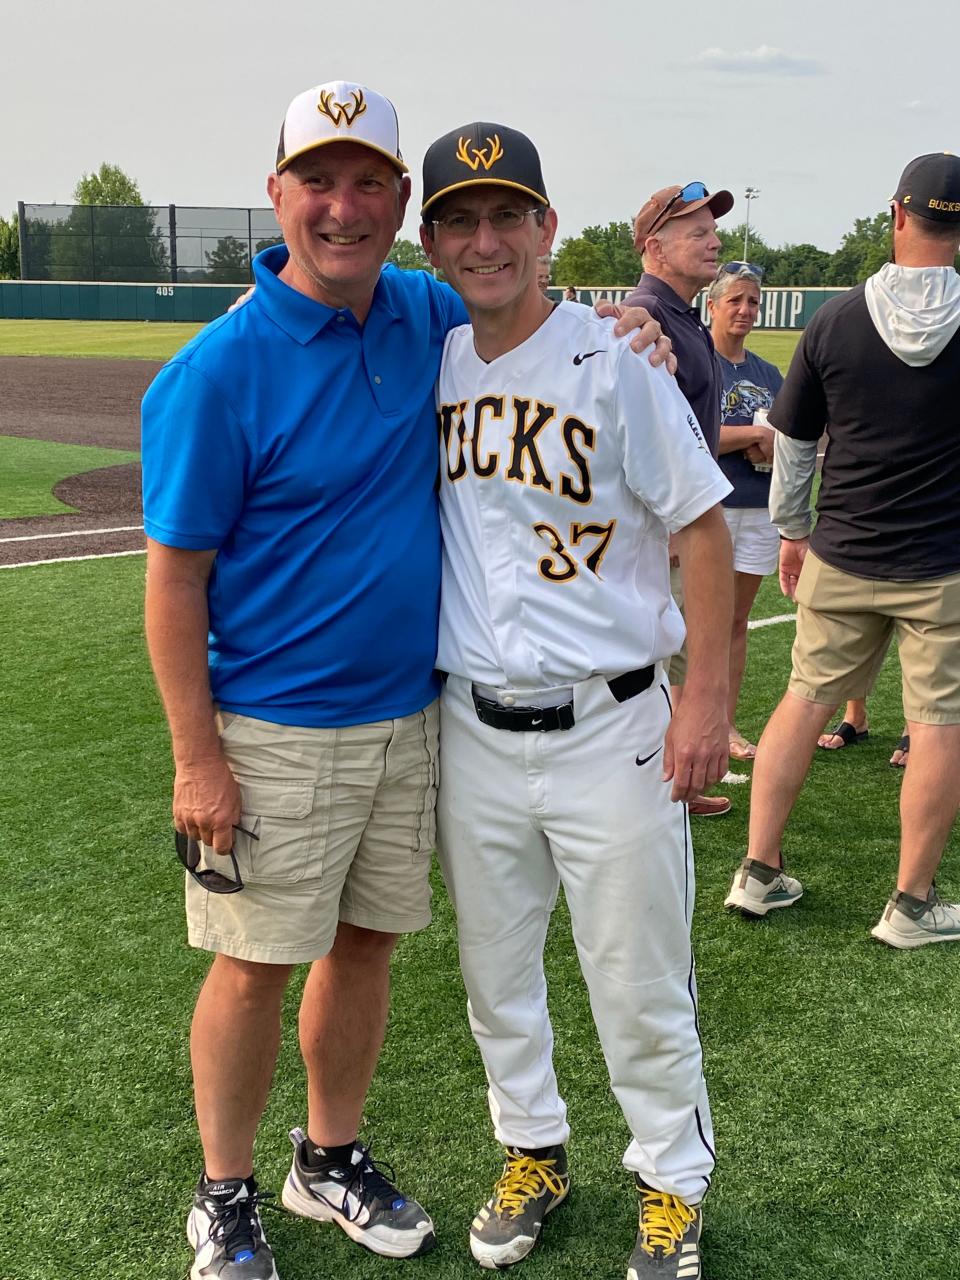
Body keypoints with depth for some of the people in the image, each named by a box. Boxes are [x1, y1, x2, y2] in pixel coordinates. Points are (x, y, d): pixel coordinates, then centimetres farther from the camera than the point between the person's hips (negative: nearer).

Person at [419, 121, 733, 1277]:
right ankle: (532, 1155, 40)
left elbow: (700, 523, -10)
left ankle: (673, 1183, 30)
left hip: (608, 728, -4)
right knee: (493, 972, 18)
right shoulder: (430, 367, 3)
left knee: (639, 983, 8)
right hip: (468, 730, 5)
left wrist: (706, 699, -14)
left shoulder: (613, 359, -11)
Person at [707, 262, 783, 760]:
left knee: (737, 620, 10)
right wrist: (757, 434, -10)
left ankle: (727, 723, 18)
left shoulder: (768, 374, 16)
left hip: (760, 510, 6)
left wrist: (775, 448, -7)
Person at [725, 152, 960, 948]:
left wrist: (793, 531, 18)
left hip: (841, 559, 3)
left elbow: (792, 441, 6)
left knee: (807, 700, 13)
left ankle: (758, 872, 19)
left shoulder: (836, 321, -3)